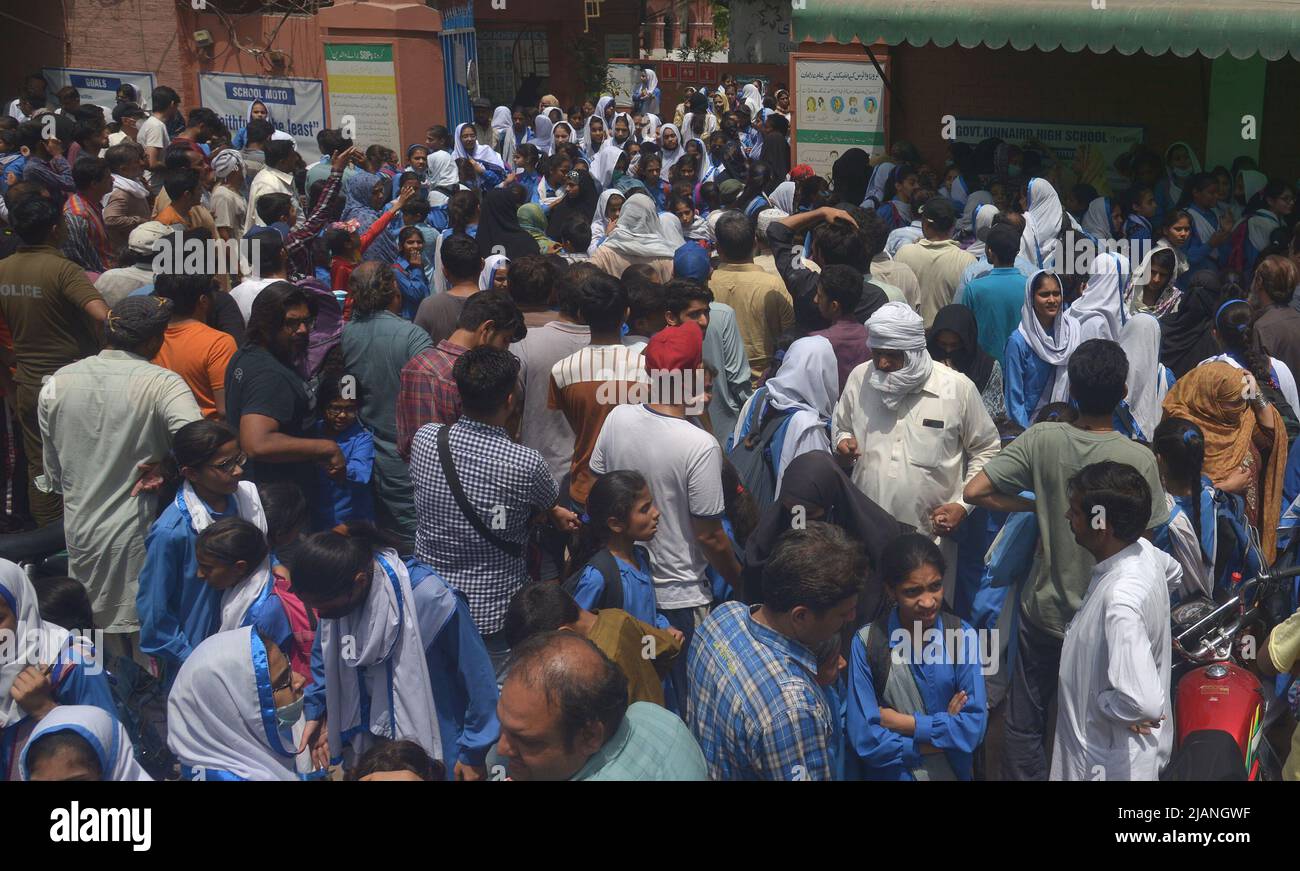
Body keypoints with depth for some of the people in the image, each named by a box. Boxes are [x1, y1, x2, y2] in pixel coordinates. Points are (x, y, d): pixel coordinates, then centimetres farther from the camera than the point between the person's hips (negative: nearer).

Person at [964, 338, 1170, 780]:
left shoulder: (1041, 440, -15)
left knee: (1025, 723, 17)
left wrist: (1036, 505, -2)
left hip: (1044, 608, 1)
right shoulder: (1139, 459, -18)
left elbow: (975, 491, -15)